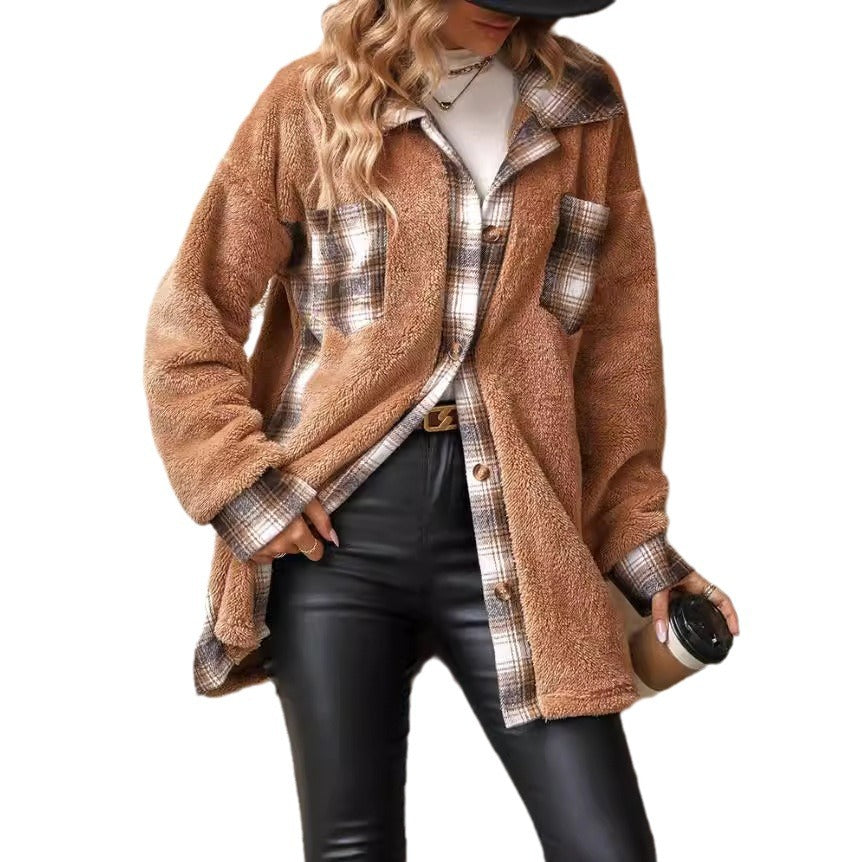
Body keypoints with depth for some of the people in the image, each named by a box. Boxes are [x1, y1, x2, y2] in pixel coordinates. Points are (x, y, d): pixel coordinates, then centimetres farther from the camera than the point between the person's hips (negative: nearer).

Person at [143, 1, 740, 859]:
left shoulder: (583, 104, 8)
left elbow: (617, 341, 11)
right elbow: (189, 320, 4)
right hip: (335, 529, -1)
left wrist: (635, 533, 8)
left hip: (514, 534, 2)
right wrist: (245, 485, -7)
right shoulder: (313, 103, 2)